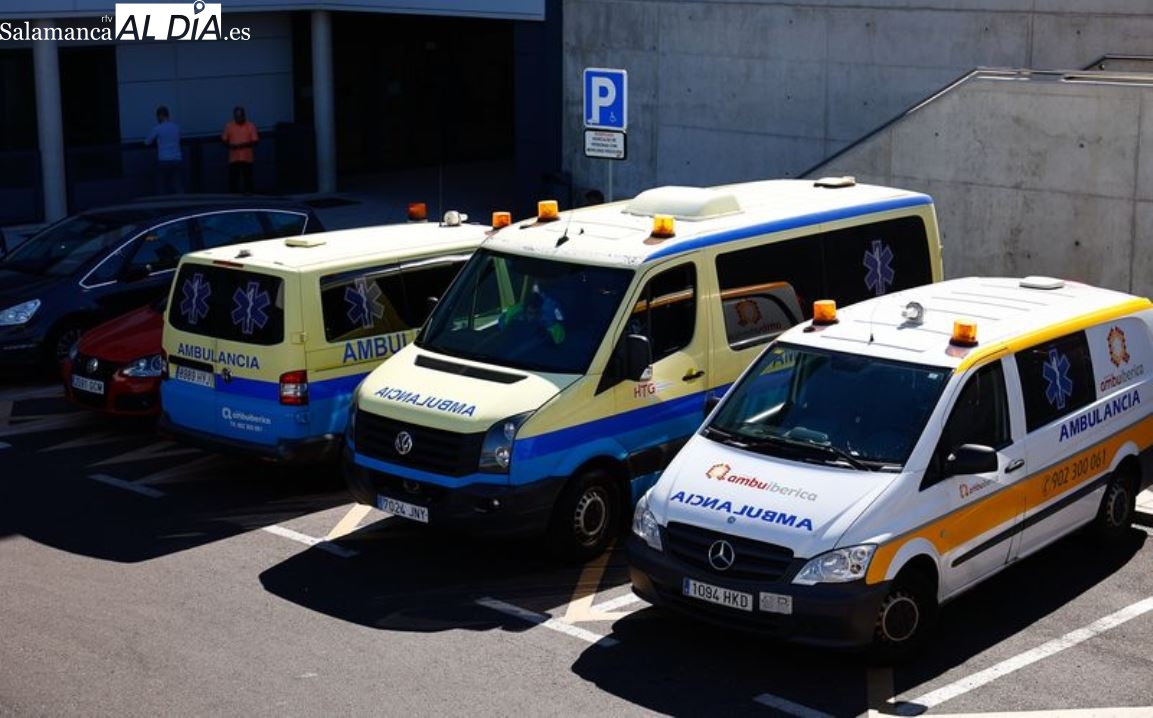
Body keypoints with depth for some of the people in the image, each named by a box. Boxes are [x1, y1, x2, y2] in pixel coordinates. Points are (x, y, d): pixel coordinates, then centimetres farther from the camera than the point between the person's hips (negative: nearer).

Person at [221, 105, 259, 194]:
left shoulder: (251, 126, 4)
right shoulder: (229, 126, 8)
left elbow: (255, 141, 0)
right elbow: (224, 140, 10)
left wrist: (244, 144, -16)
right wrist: (231, 145, -11)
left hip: (247, 158, -1)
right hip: (233, 159, 1)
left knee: (247, 179, -3)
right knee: (232, 180, -3)